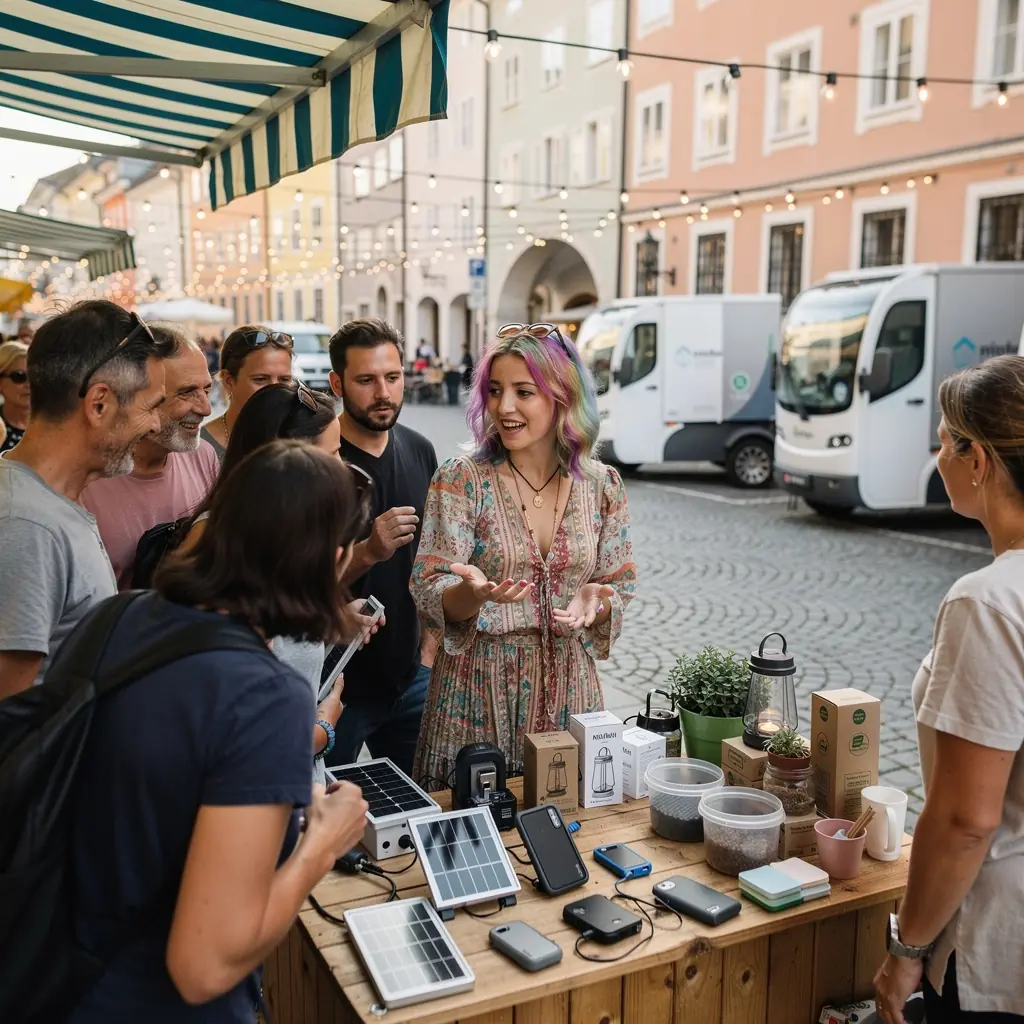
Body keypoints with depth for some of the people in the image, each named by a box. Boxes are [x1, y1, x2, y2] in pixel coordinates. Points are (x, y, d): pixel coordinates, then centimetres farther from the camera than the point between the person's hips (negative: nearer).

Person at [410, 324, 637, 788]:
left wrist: (596, 602, -15)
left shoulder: (602, 485, 1)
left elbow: (620, 586, 7)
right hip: (478, 693, -2)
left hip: (568, 690, 3)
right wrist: (474, 593, -31)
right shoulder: (460, 480, -7)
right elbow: (430, 593, -10)